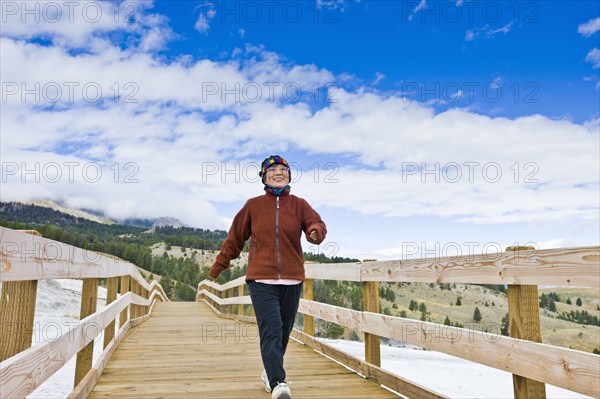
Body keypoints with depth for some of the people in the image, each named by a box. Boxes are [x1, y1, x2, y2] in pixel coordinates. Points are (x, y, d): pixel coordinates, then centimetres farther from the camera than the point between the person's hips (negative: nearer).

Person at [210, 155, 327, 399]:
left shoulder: (299, 205, 6)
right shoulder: (253, 205, 5)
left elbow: (316, 224, -10)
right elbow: (235, 238, 11)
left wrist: (316, 231, -34)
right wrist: (218, 266, 17)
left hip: (292, 280, 2)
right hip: (261, 280, -2)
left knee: (283, 333, 12)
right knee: (271, 330, -15)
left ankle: (269, 372, 34)